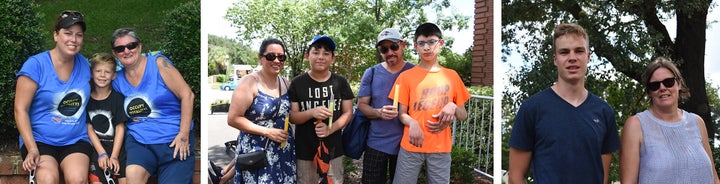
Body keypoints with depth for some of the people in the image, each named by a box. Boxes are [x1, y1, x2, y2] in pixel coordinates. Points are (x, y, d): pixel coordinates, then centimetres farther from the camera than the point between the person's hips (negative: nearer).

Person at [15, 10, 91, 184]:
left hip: (76, 140, 3)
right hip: (39, 140, -2)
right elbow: (20, 109, -6)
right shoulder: (36, 65, -5)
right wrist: (32, 149, -15)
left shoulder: (84, 65, 8)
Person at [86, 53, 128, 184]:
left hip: (116, 145, -1)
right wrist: (101, 153, -9)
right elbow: (89, 128, 1)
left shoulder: (118, 98, -2)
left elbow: (120, 128, -4)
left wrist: (114, 156, -10)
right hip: (95, 146, 1)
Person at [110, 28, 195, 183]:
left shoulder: (158, 64, -2)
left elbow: (187, 95, -7)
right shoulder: (117, 81, 11)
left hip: (173, 139, -2)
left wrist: (183, 135, -11)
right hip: (139, 140, 2)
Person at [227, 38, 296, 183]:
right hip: (256, 152, -6)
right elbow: (233, 119, -14)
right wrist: (267, 132, -16)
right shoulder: (249, 83, -9)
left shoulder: (286, 83, 9)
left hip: (285, 151, 6)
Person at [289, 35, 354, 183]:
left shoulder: (340, 82, 0)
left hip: (333, 149, 1)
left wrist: (330, 129, -16)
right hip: (304, 150, -1)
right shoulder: (297, 83, -3)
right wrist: (312, 112, -23)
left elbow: (348, 113, 2)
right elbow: (292, 117, -3)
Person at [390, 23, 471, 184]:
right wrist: (413, 123, -19)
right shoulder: (406, 76, 3)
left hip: (441, 148, 1)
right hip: (411, 146, -1)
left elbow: (463, 116, 11)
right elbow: (402, 114, 3)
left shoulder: (452, 76, 7)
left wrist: (453, 107, -11)